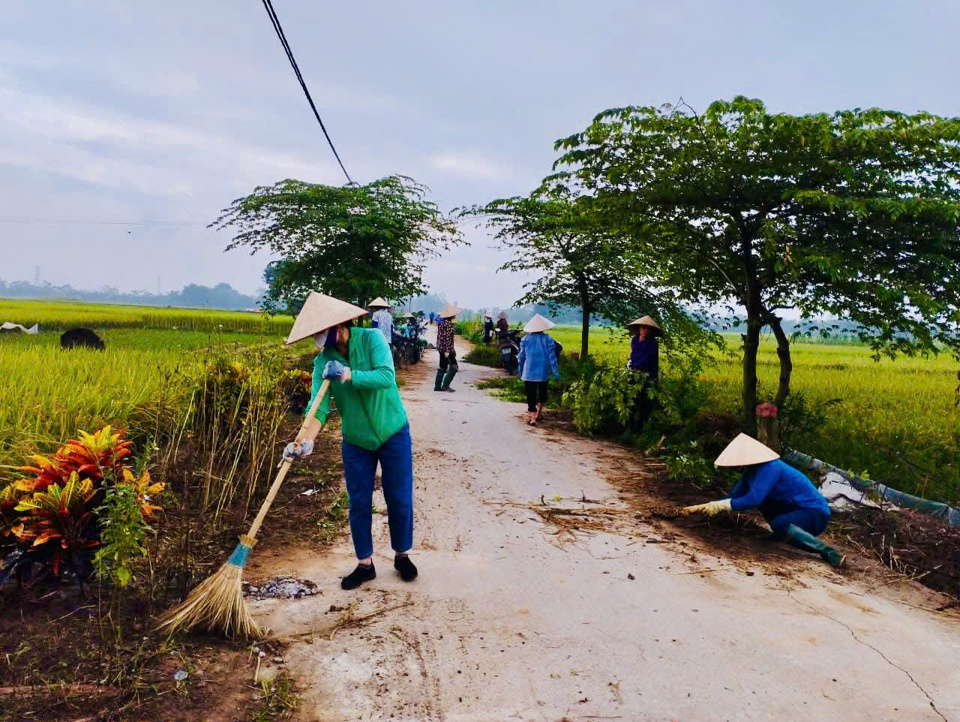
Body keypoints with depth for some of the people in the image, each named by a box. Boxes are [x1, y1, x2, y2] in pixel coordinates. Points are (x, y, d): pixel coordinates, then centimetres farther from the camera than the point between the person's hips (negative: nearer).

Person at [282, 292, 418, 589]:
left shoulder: (371, 339, -17)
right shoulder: (323, 361, -10)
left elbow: (386, 376, -30)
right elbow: (319, 407, -18)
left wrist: (348, 375, -37)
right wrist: (306, 441, -33)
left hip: (393, 434, -2)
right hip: (356, 442, 3)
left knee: (399, 499, 7)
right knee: (359, 504, 8)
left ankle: (402, 556, 29)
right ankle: (365, 564, 25)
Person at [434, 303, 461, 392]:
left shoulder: (441, 322, 10)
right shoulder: (448, 323, -17)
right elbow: (447, 337, -21)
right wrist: (447, 350, -22)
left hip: (440, 347, 9)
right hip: (447, 348, -9)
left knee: (443, 367, 15)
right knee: (454, 367, -2)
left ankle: (437, 386, 17)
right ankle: (445, 385, -5)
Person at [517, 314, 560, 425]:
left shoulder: (526, 339, -3)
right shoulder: (548, 340, -7)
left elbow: (521, 355, 4)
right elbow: (552, 357, -7)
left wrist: (520, 367, 19)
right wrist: (556, 371, -2)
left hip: (529, 372, 0)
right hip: (544, 372, 1)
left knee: (531, 394, 1)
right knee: (542, 392, 20)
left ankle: (532, 417, -9)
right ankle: (538, 413, 30)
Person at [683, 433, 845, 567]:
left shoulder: (769, 468, -23)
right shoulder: (752, 472, 5)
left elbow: (753, 499, -33)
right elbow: (734, 496, 8)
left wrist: (720, 505, -27)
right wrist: (702, 507, 0)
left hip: (816, 514, -10)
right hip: (796, 509, 10)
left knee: (779, 524, -35)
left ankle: (827, 552, -24)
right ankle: (780, 535, 10)